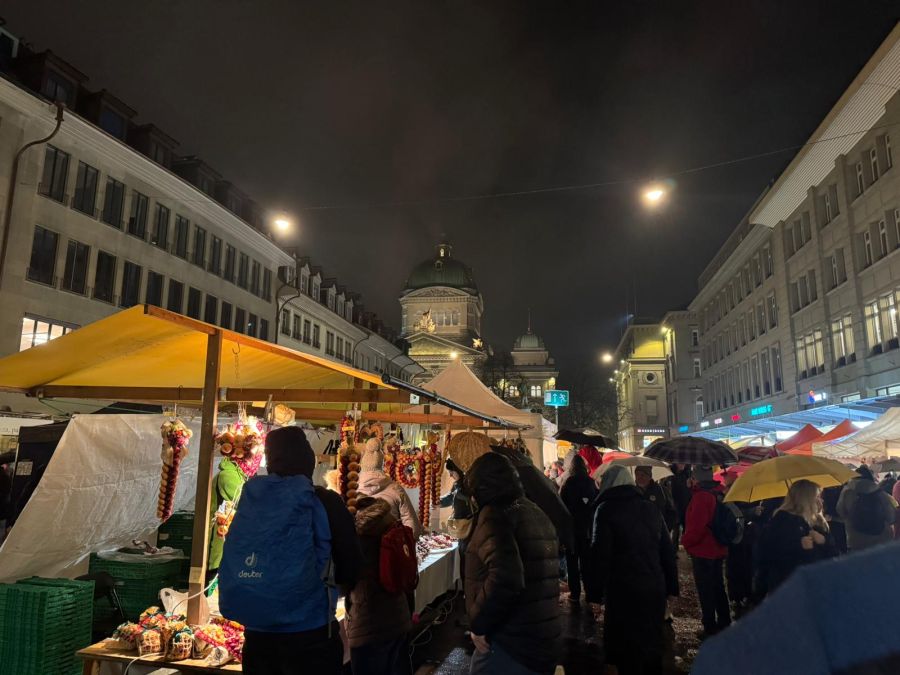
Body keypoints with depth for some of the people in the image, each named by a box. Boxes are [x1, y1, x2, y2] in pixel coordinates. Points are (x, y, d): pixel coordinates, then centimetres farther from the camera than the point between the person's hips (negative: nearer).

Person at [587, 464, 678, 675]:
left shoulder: (606, 509, -9)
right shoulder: (651, 508, 9)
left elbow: (600, 554, -14)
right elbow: (667, 550, 11)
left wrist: (596, 591, -9)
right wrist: (671, 585, 15)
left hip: (624, 590, -6)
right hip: (655, 589, 6)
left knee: (627, 645, 7)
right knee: (652, 640, 21)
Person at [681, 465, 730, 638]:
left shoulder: (701, 496, -24)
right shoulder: (718, 493, 4)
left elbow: (696, 526, -26)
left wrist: (685, 540, -9)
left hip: (702, 551, -9)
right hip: (718, 550, 9)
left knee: (705, 591, 2)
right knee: (718, 587, 20)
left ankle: (710, 627, 9)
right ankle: (724, 623, 32)